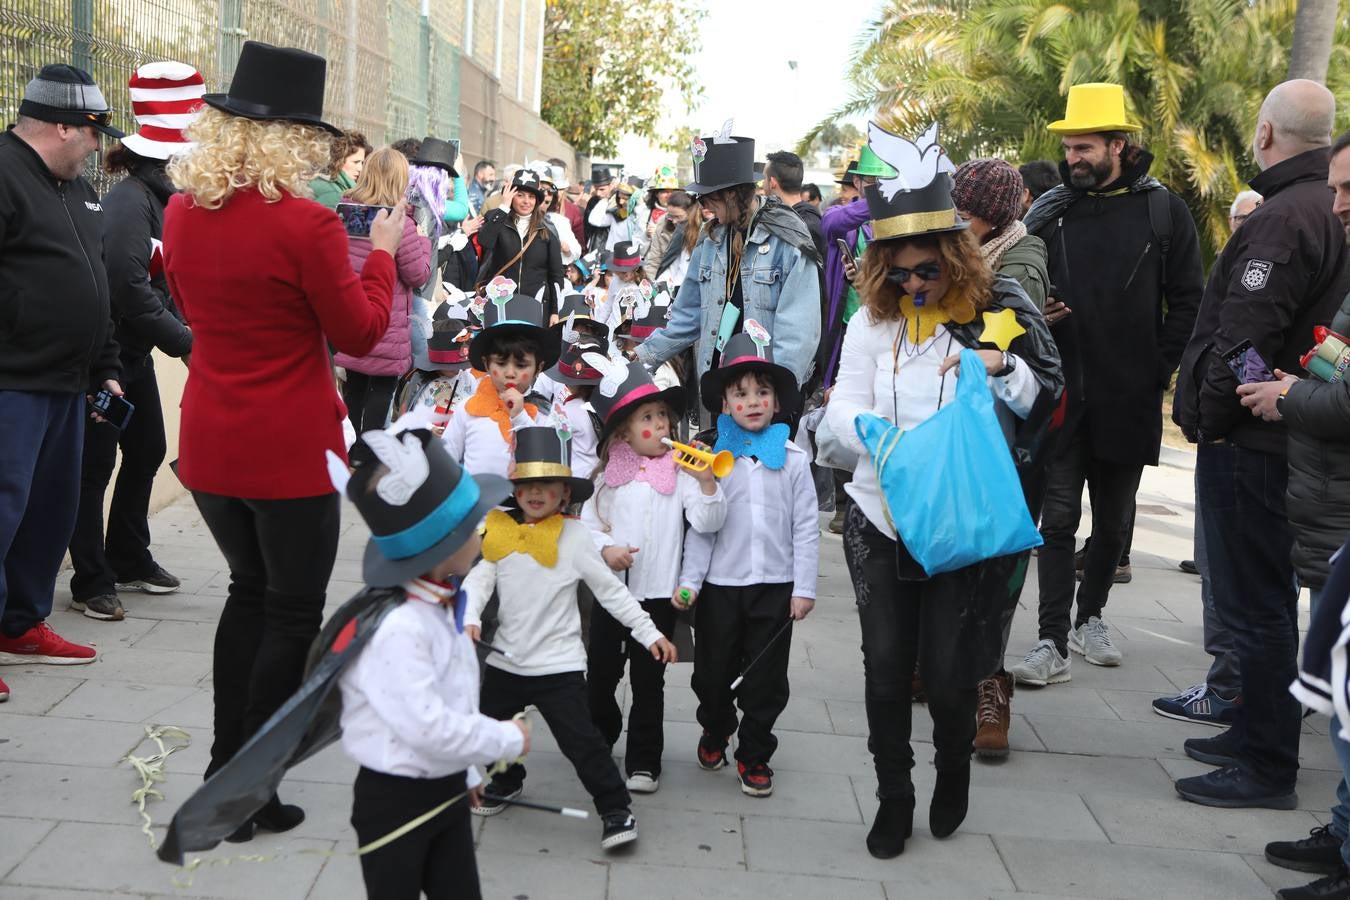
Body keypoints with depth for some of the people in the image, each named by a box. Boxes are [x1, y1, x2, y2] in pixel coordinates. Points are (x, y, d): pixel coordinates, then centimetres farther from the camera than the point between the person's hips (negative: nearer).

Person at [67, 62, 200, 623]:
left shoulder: (158, 196, 9)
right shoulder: (130, 202, -19)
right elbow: (130, 289, -26)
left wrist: (186, 332, 0)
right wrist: (187, 342, -22)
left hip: (135, 351, 10)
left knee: (146, 452, 17)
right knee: (96, 466, -1)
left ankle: (129, 560, 31)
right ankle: (92, 582, 7)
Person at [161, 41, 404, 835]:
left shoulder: (183, 213, 0)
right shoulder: (306, 224, -19)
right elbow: (360, 331, -11)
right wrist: (382, 252, 3)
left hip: (210, 443, 7)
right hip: (291, 450, -6)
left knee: (250, 592, 24)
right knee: (292, 613, 8)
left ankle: (227, 764, 30)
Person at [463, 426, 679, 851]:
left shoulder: (573, 536, -9)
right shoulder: (499, 533, 0)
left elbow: (612, 591, -5)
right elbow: (479, 579, -4)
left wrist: (649, 633, -7)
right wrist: (469, 618, -24)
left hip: (559, 663, -5)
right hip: (506, 658, 5)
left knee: (581, 740, -9)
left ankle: (616, 809, 6)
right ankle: (506, 781, 48)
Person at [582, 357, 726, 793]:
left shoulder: (680, 471, -3)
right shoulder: (609, 474, 4)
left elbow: (707, 523, -11)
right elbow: (587, 522, 7)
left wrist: (706, 482, -24)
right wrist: (604, 548, -12)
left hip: (658, 593, -2)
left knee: (648, 680, 6)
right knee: (600, 675, 13)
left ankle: (643, 761, 17)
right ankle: (599, 739, 36)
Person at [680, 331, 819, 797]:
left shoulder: (793, 460, 0)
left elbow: (806, 528, 1)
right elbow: (700, 529, 1)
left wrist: (804, 587, -3)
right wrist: (689, 582, -6)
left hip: (776, 586, 0)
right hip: (720, 585, 0)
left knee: (766, 680, 7)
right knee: (713, 673, 12)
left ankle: (754, 756, 23)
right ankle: (715, 730, 40)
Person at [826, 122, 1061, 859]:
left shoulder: (998, 308, -4)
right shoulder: (873, 320, 0)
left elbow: (1044, 400, -2)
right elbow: (843, 406, -3)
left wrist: (1001, 366, -22)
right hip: (882, 518, 2)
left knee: (948, 672, 2)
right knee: (885, 666, 6)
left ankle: (953, 776, 33)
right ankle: (892, 798, 25)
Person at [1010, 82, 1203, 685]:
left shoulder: (1163, 210, 1)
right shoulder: (1050, 211, 4)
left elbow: (1187, 301, 3)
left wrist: (1160, 370, -4)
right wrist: (1034, 316, -8)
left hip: (1131, 397, 0)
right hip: (1062, 392, 0)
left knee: (1114, 517, 12)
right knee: (1058, 516, -3)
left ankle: (1091, 615, 31)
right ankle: (1053, 641, 0)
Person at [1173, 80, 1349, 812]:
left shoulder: (1286, 216, -19)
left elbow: (1244, 335, -23)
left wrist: (1207, 416, -10)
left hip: (1250, 441, -10)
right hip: (1278, 440, 10)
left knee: (1255, 606, -2)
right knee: (1262, 599, 19)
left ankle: (1266, 767, 7)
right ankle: (1255, 734, 32)